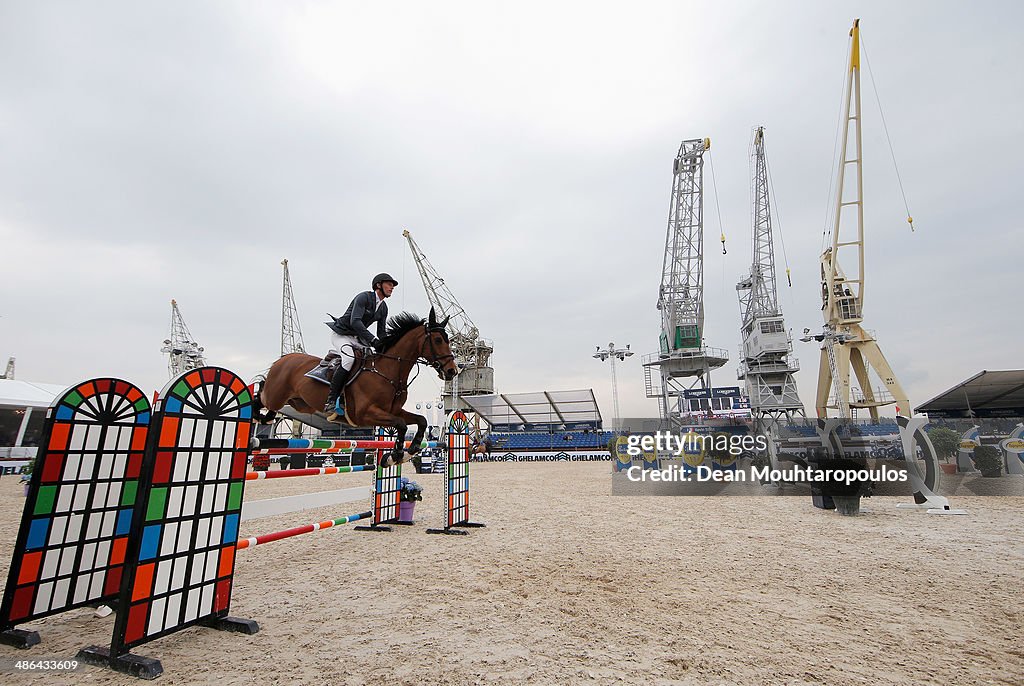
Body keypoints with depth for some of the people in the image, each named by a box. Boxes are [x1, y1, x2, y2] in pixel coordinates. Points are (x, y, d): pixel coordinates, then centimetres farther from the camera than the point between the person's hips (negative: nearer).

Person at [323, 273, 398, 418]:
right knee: (349, 358, -34)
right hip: (340, 334, -8)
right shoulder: (363, 297, -18)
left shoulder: (383, 308, 7)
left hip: (357, 338, 8)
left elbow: (381, 332, 10)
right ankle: (331, 401, -28)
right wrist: (373, 340, -38)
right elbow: (354, 322, -31)